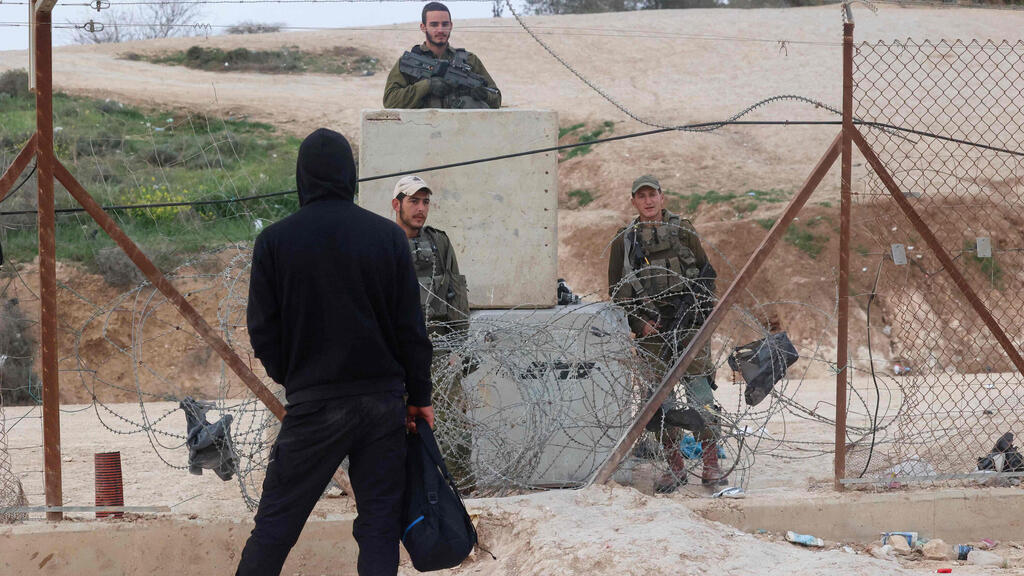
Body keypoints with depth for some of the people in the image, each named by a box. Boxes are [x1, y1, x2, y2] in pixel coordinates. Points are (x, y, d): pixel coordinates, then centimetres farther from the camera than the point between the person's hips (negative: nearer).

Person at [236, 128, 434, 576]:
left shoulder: (274, 241, -4)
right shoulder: (388, 236, -1)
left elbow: (263, 332, -1)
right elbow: (411, 327, 1)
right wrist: (419, 396, 10)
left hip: (313, 404, -1)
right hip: (384, 401, 1)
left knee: (275, 522, 6)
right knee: (379, 522, 6)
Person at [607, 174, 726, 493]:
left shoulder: (683, 230, 8)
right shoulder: (624, 240, 8)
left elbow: (706, 273, 12)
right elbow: (616, 291, 10)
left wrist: (702, 308, -1)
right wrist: (639, 322, -2)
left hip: (689, 321, -1)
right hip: (651, 325, 1)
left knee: (699, 388, -8)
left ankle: (711, 465, -6)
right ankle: (674, 466, 7)